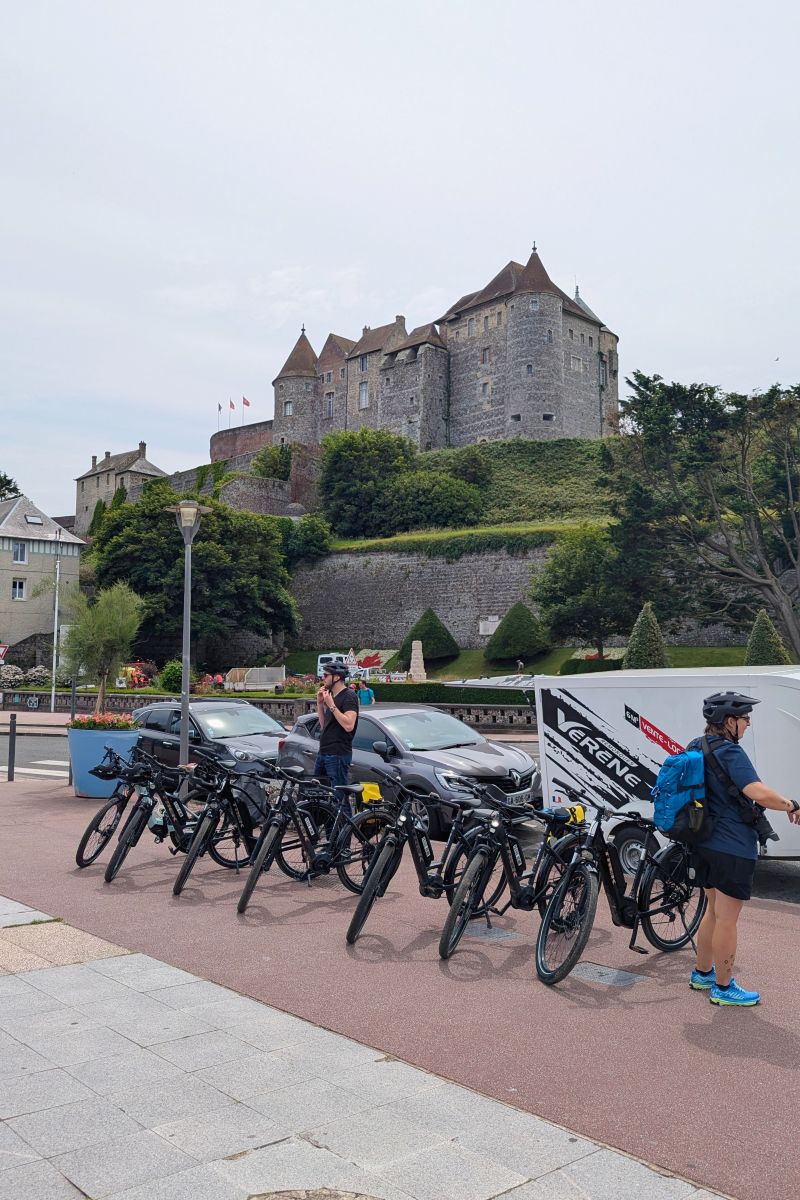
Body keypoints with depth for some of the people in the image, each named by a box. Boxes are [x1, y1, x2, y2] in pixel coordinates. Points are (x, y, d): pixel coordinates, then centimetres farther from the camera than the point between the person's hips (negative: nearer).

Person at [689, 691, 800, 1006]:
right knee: (727, 919, 3)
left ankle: (702, 974, 33)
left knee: (714, 910, 22)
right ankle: (723, 988, 15)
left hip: (706, 843, 9)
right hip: (733, 848, -9)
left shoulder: (697, 748, 9)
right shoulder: (730, 752, -21)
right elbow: (758, 792, -32)